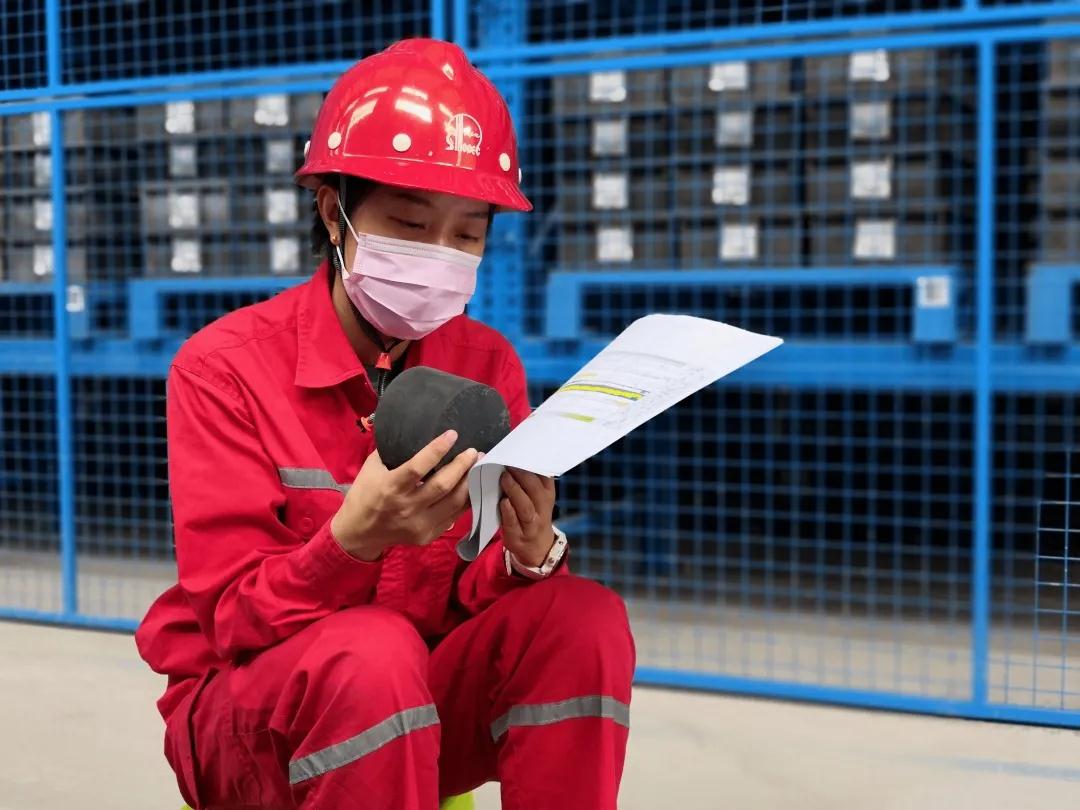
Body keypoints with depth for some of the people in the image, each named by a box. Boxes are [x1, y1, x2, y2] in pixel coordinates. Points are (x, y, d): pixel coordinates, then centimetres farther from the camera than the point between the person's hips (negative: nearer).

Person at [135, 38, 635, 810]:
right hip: (241, 713, -3)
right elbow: (237, 622, -17)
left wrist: (529, 555, -27)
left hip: (417, 710, 4)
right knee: (369, 652, -36)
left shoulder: (490, 366, -2)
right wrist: (353, 540, -37)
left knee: (583, 616, -23)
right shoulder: (223, 368, -13)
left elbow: (472, 602, -3)